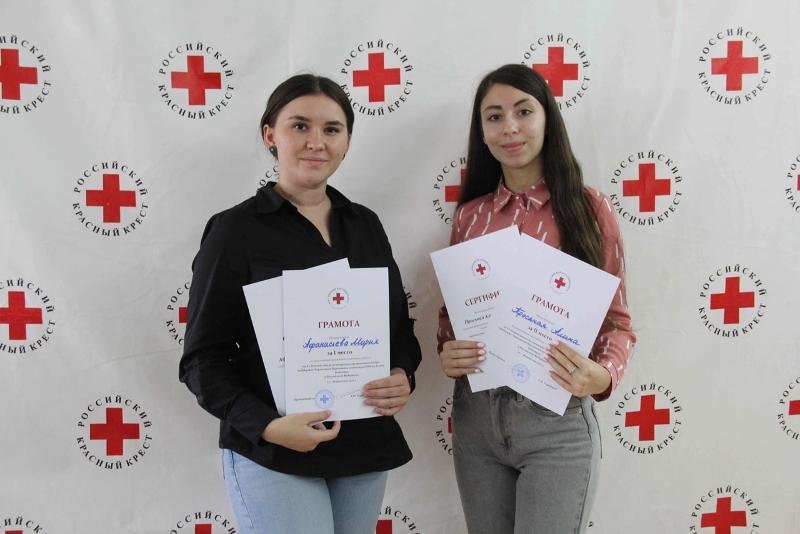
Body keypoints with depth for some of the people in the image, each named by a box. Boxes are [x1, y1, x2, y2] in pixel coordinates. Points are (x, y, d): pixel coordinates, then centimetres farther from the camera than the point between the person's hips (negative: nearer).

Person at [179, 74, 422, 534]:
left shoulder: (365, 225, 8)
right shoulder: (237, 229, -6)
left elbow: (401, 327, 13)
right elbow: (203, 359, -7)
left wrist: (404, 377, -8)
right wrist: (265, 424, -21)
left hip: (366, 447, 5)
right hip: (272, 457, -5)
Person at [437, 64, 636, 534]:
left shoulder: (589, 208, -4)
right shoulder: (470, 215, 6)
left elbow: (617, 319, -2)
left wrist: (604, 376, -21)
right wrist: (446, 354, -8)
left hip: (557, 422, -4)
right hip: (475, 416, 4)